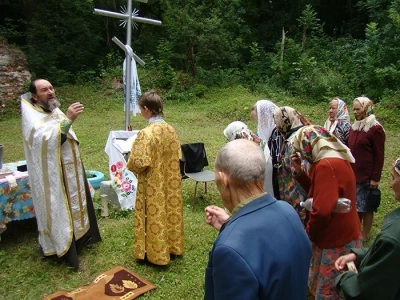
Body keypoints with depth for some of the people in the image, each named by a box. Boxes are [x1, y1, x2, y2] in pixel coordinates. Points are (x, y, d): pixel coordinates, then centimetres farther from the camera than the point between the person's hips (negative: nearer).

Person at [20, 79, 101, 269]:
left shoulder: (55, 111, 8)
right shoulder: (32, 118, -17)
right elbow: (46, 139, -37)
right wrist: (68, 119, -44)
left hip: (69, 171, 9)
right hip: (52, 175, -9)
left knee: (75, 204, 20)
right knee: (57, 209, 3)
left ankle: (78, 237, 38)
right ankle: (59, 247, 19)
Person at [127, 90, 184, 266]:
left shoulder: (146, 133, -24)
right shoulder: (170, 129, -2)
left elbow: (139, 163, -22)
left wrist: (130, 167, -1)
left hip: (153, 185, -7)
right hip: (170, 183, 7)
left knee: (155, 216, 9)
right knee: (170, 211, 20)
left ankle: (156, 254, 25)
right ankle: (173, 246, 37)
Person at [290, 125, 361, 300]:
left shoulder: (326, 165, -26)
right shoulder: (336, 159, 8)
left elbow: (322, 210, -31)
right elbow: (319, 191, 16)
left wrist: (308, 233, -13)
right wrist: (299, 171, 4)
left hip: (337, 241, -10)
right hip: (340, 235, 10)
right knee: (320, 284, 23)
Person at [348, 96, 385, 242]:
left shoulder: (375, 129, -13)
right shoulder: (354, 127, 9)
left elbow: (379, 156, -13)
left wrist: (375, 178, -14)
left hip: (367, 176, -7)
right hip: (353, 174, 7)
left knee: (366, 206, 6)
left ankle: (365, 234, 21)